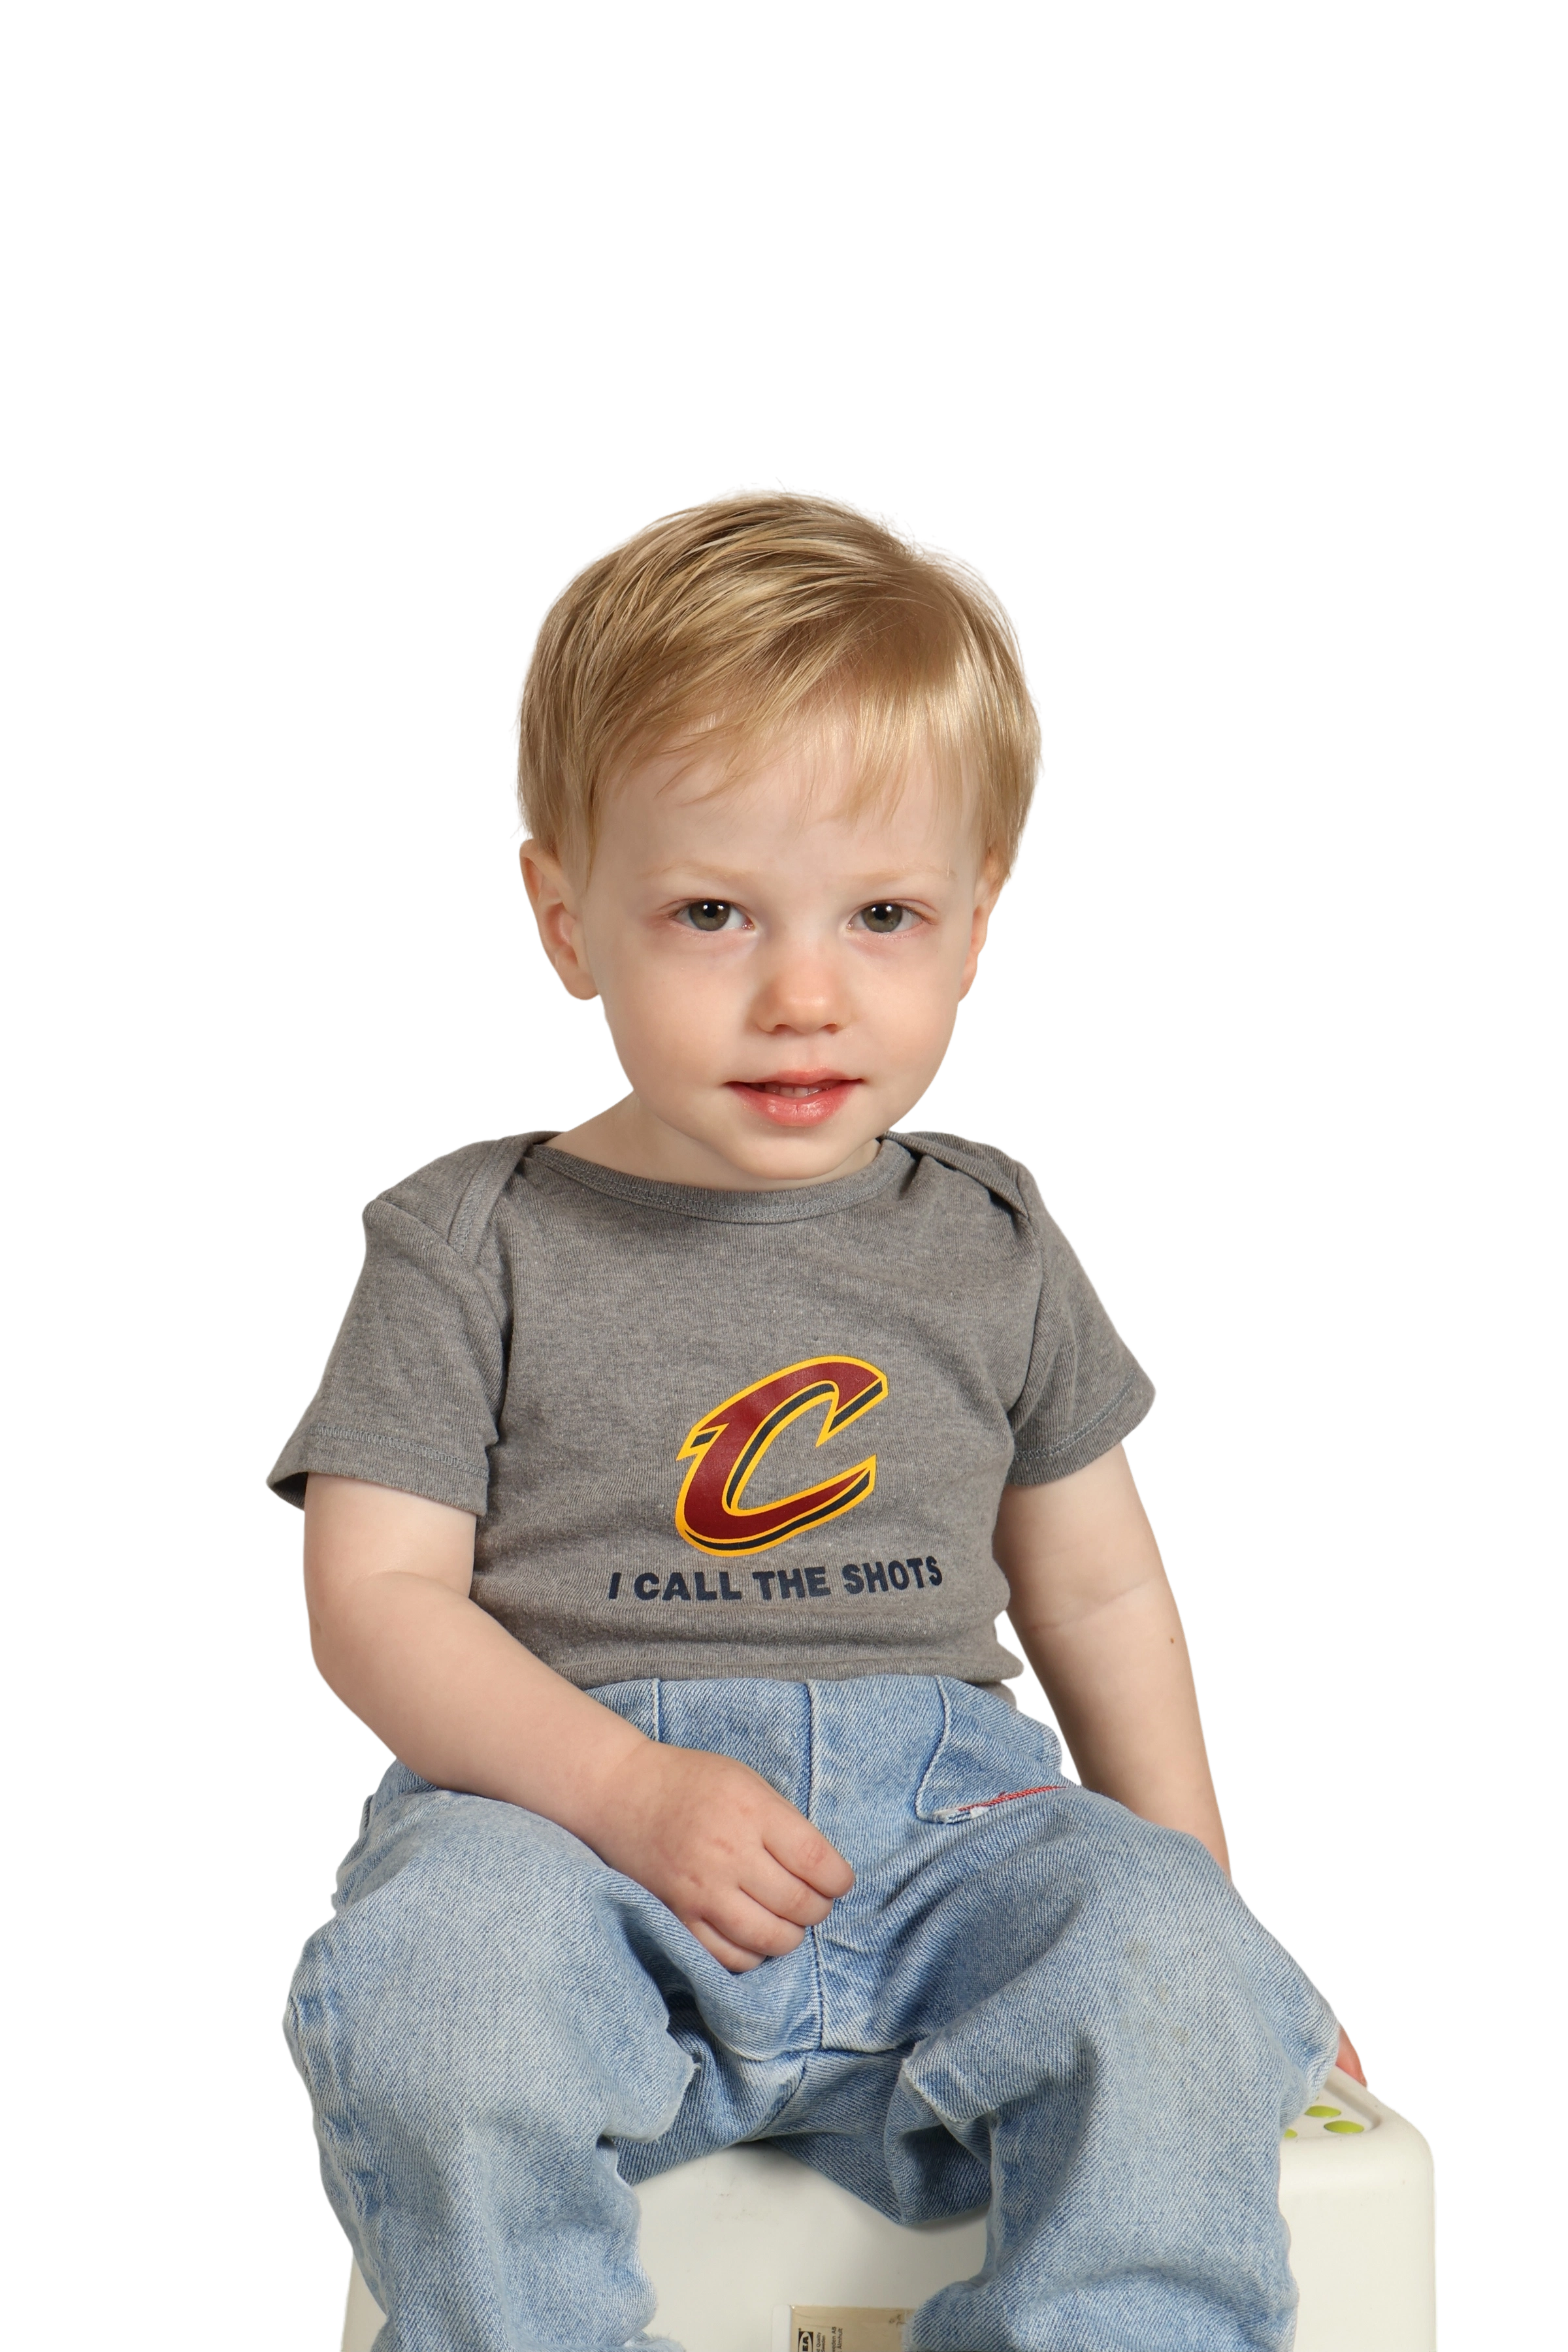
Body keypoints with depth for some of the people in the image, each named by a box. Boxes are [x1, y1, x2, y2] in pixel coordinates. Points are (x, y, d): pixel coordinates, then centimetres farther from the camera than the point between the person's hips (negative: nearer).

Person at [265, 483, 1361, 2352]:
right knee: (432, 1974, -34)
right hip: (561, 1797, -2)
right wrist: (630, 1791, -17)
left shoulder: (987, 1243, 13)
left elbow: (1095, 1593, 22)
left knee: (1163, 1971, -26)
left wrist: (1198, 1900, 18)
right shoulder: (473, 1239, 4)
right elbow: (373, 1599, -2)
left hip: (939, 1807, 3)